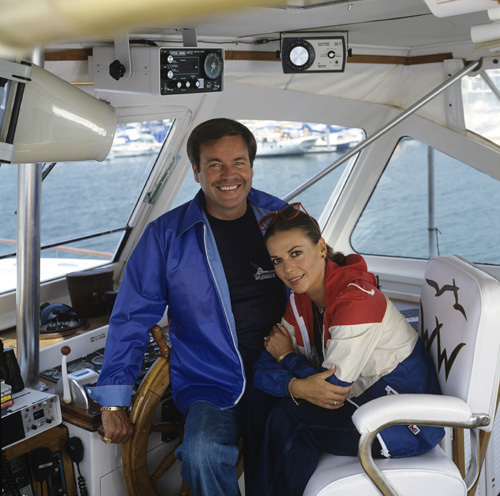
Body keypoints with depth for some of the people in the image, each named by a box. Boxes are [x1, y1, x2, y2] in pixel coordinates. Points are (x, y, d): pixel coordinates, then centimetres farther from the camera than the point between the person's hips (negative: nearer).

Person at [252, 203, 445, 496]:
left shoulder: (357, 298, -26)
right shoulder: (301, 299, 0)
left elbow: (334, 386, -24)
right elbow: (263, 369, -3)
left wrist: (286, 356, -8)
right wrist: (296, 386, -25)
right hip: (365, 400, 8)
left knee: (287, 415, -15)